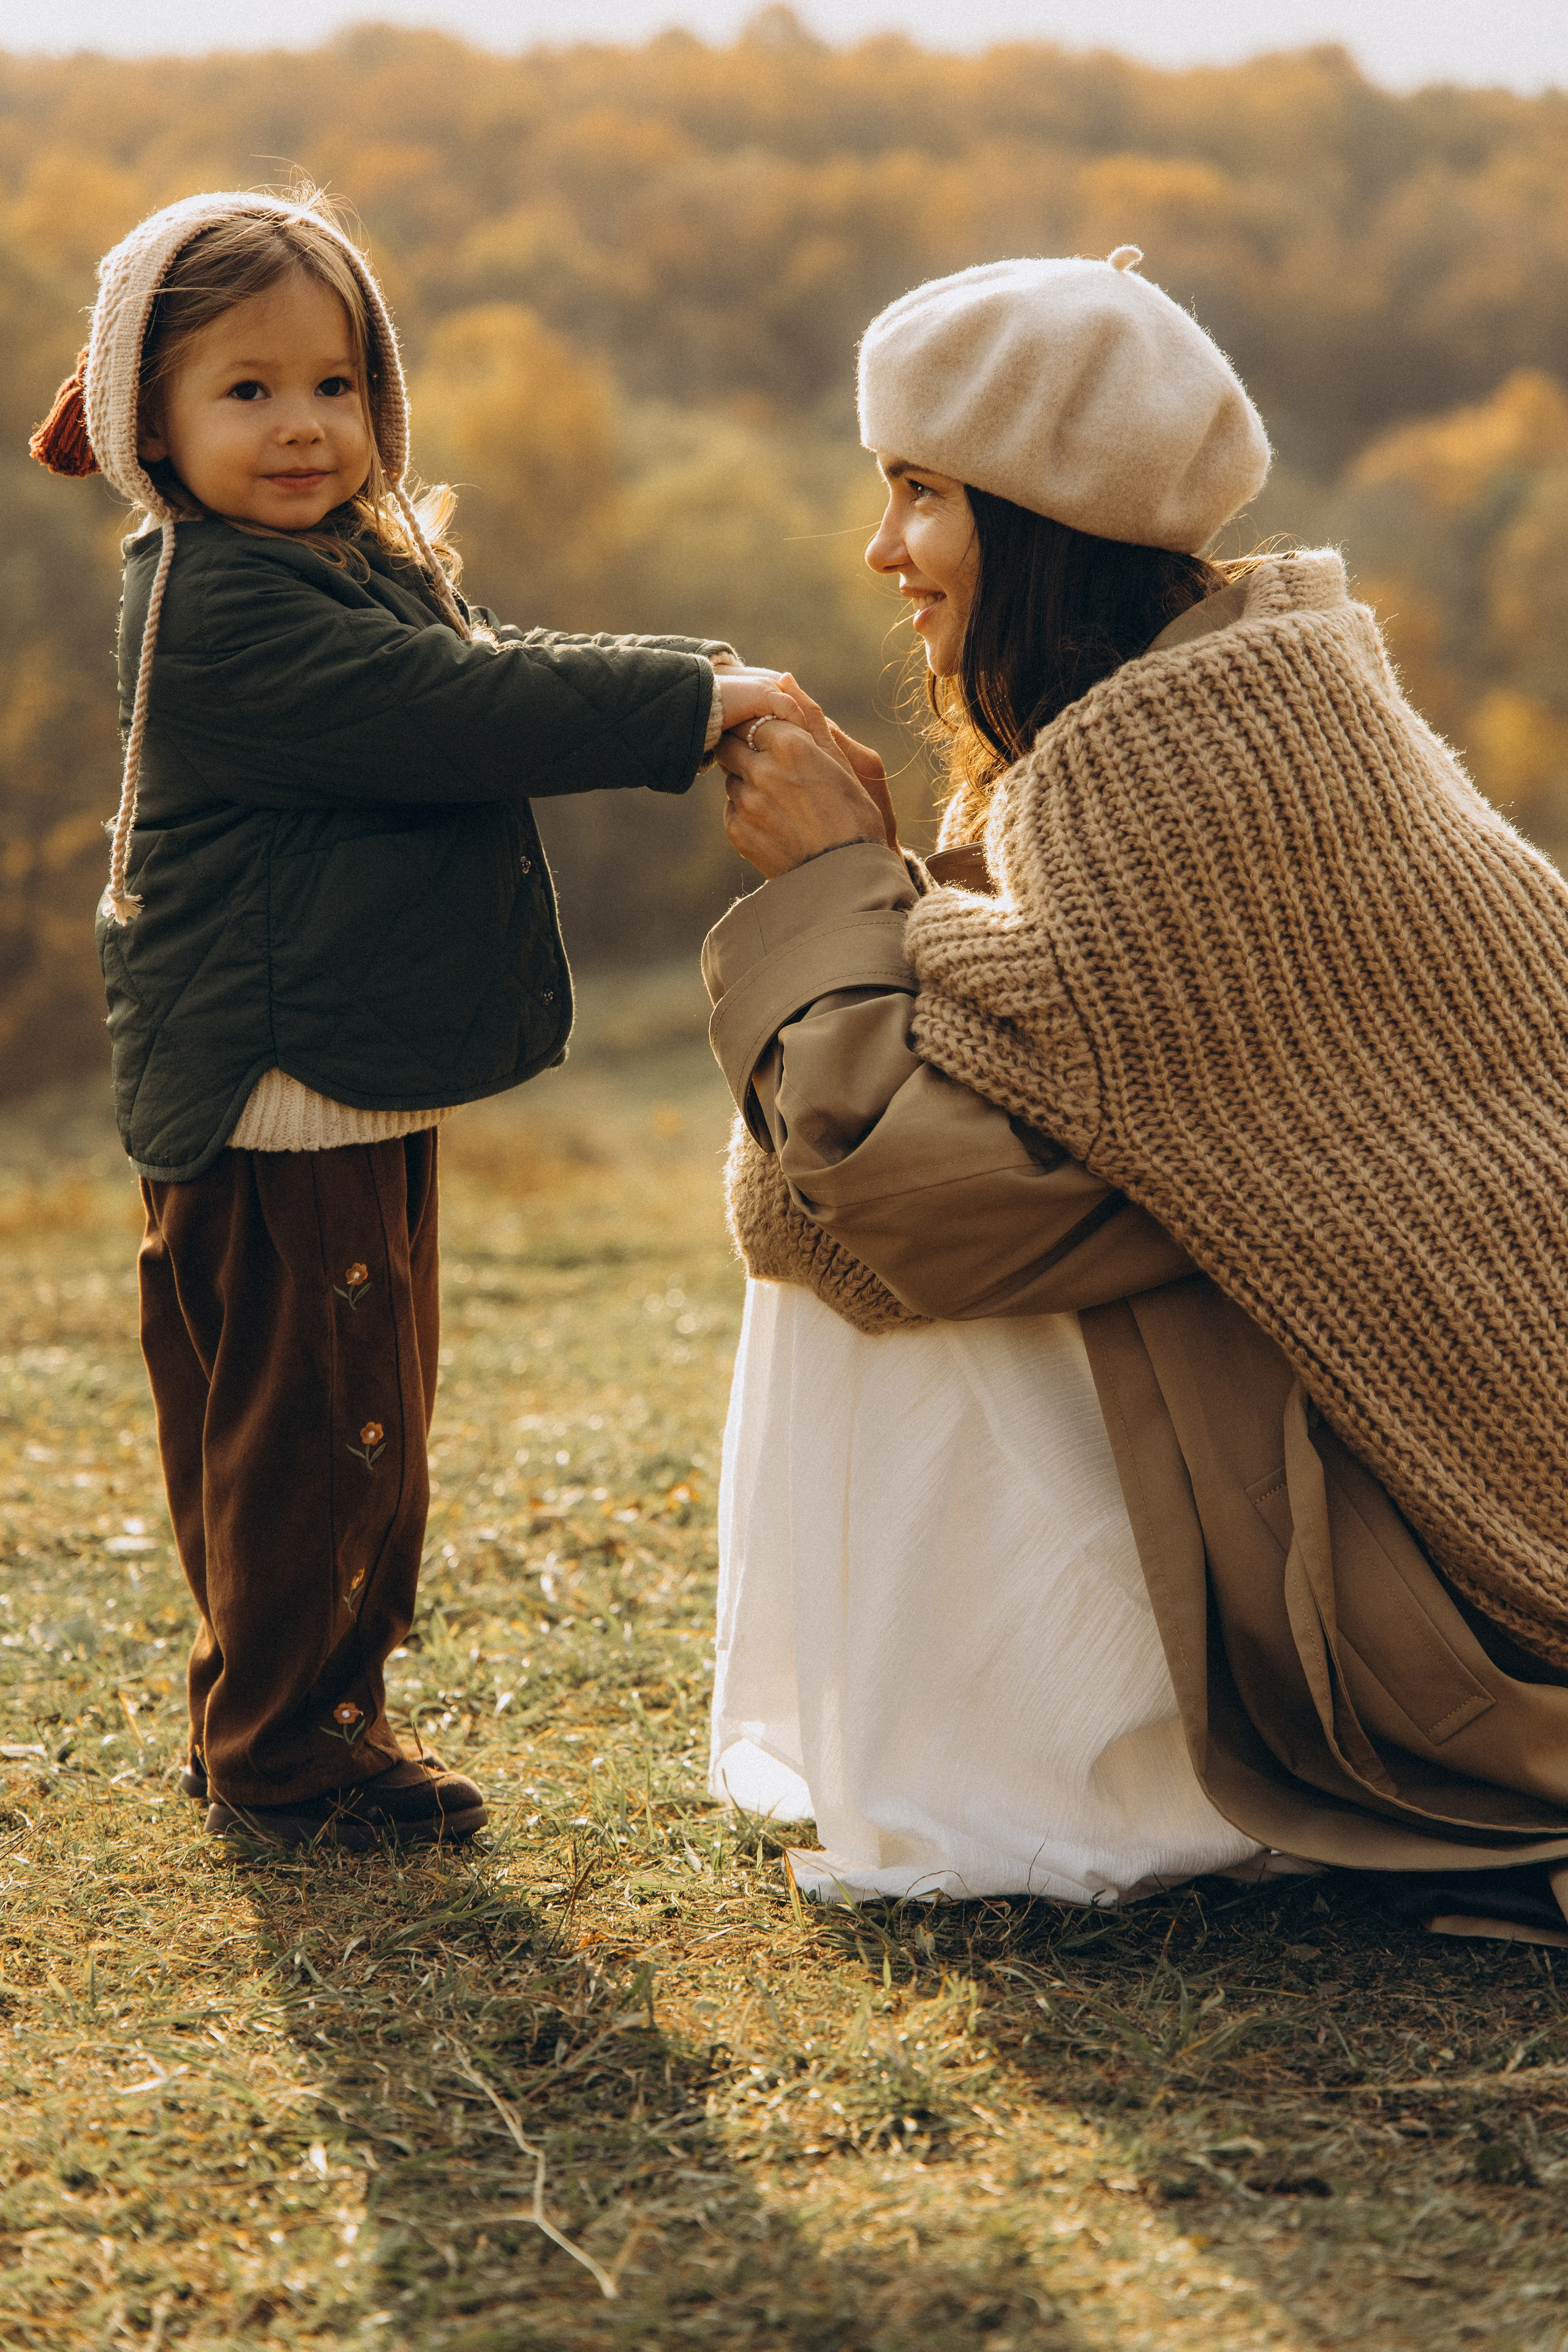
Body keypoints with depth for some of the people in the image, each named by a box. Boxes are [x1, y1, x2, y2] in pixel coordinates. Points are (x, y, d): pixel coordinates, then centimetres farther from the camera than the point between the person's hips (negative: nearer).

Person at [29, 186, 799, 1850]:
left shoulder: (361, 570, 15)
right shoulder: (222, 611, -19)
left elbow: (504, 662, 14)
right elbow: (463, 713, -25)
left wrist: (711, 688, -2)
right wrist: (695, 701, -21)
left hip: (362, 1086, 10)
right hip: (277, 1100, -10)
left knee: (364, 1415, 18)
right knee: (309, 1422, -2)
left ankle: (320, 1707, 30)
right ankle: (273, 1755, 11)